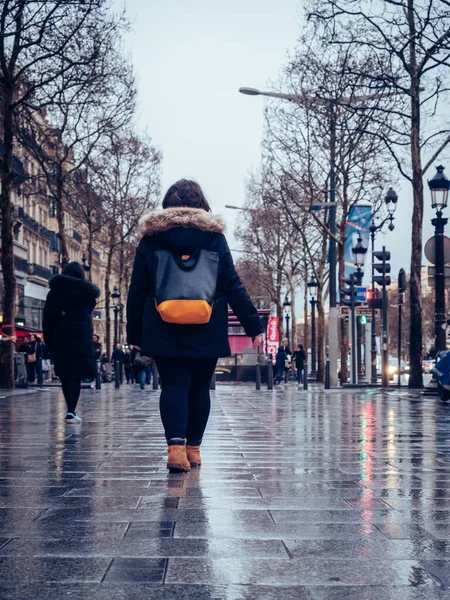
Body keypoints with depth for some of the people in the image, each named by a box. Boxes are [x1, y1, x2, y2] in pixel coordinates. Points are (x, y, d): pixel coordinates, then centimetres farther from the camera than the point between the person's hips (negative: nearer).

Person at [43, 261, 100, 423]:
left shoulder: (54, 292, 7)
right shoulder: (86, 290, 3)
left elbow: (47, 319, 4)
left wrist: (49, 342, 7)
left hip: (60, 337, 2)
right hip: (81, 337, -2)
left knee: (65, 374, 12)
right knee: (76, 375, -3)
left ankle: (71, 410, 19)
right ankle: (71, 411, -12)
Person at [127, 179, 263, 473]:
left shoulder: (151, 238, 4)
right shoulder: (215, 237, 4)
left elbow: (137, 291, 4)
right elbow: (234, 286, 2)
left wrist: (135, 334, 10)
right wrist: (254, 325, 5)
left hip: (164, 331, 0)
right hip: (207, 331, 1)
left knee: (173, 385, 0)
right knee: (200, 387, 11)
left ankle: (176, 446, -18)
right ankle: (193, 449, 17)